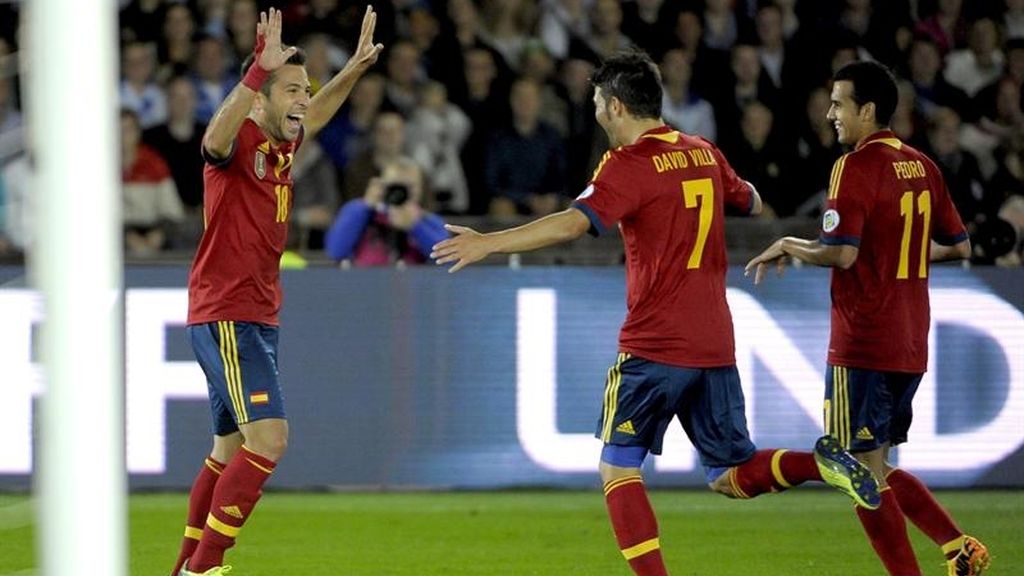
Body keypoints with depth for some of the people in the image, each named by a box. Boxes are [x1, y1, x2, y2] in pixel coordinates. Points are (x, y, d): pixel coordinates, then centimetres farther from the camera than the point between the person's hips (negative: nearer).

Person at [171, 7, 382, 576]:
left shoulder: (281, 146, 10)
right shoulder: (240, 143, -14)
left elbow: (315, 114, 33)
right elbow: (215, 138, -40)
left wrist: (356, 67, 26)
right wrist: (259, 69, -50)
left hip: (257, 318, 9)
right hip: (226, 317, -9)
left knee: (230, 451, 15)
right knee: (269, 439, -18)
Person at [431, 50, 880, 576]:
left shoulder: (629, 164, -10)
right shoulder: (704, 154, 11)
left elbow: (574, 223, -24)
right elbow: (752, 204, 30)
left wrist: (488, 243, -26)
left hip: (654, 346, -7)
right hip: (716, 346, 7)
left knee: (617, 467, 2)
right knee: (730, 477, 13)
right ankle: (821, 463, -11)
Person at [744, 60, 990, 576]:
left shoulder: (857, 166, -13)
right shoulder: (922, 167, 10)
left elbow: (842, 253, -21)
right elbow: (959, 246, 17)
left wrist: (787, 248, -5)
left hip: (863, 347, -8)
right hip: (910, 349, 8)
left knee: (863, 474, -2)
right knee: (877, 468, 18)